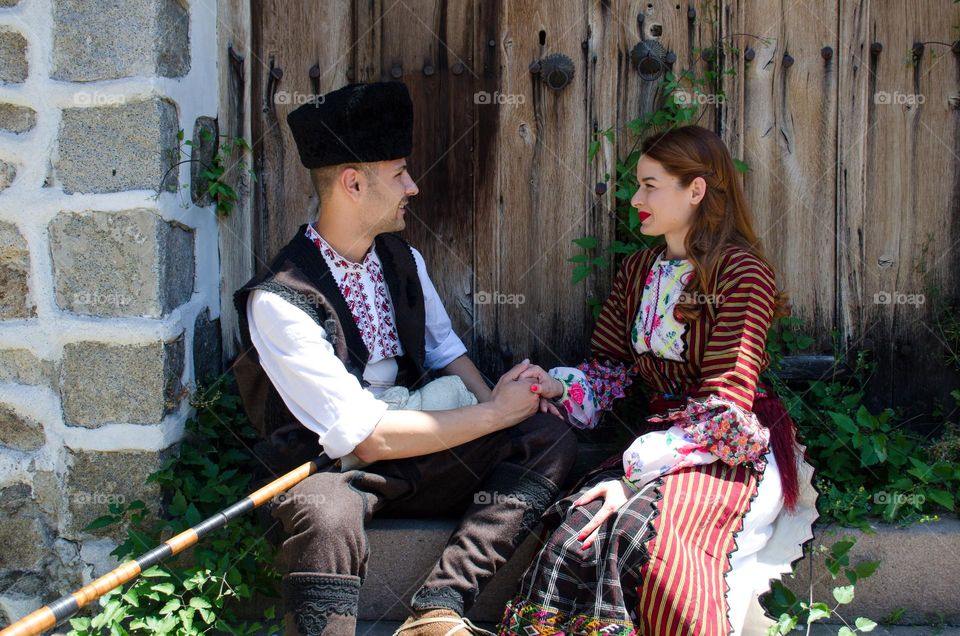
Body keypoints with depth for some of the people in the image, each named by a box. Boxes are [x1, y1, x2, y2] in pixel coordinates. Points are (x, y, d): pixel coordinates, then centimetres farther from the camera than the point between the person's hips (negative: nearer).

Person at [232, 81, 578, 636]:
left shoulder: (403, 260, 6)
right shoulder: (279, 300, -18)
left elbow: (447, 352, 20)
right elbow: (367, 439, -22)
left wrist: (493, 400, -3)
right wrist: (496, 412, -15)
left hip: (418, 452, 8)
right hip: (329, 470, -7)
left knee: (551, 438, -17)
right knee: (327, 516, -43)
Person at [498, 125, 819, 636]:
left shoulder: (742, 272, -8)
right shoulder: (637, 271, 15)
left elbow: (723, 406, -16)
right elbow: (611, 368, 10)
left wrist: (634, 470, -25)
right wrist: (559, 386, -12)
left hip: (733, 449, -5)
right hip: (660, 433, 5)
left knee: (637, 532, -33)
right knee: (575, 532, -25)